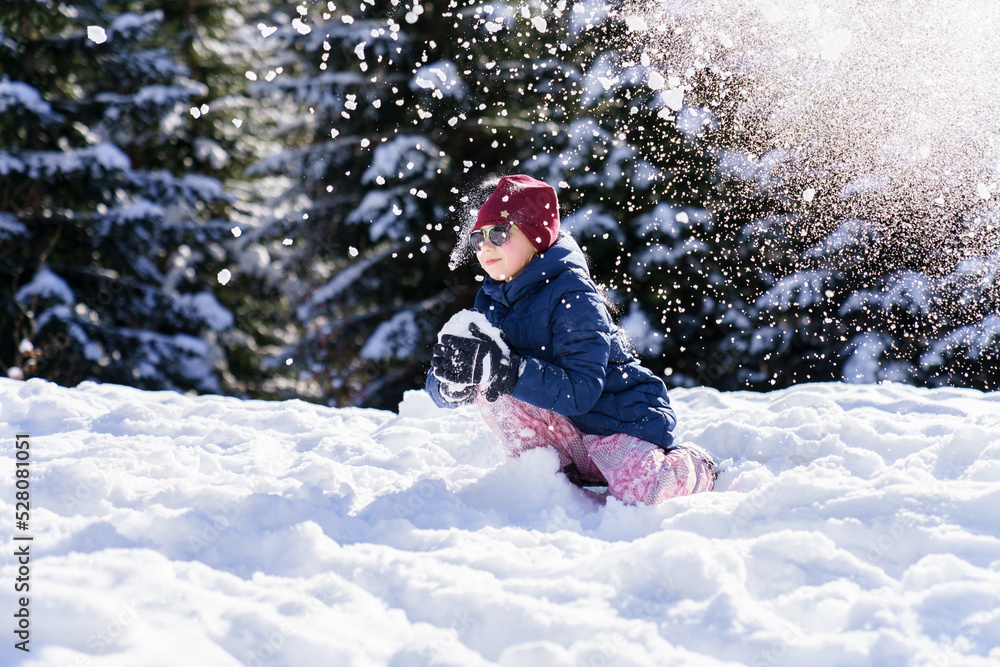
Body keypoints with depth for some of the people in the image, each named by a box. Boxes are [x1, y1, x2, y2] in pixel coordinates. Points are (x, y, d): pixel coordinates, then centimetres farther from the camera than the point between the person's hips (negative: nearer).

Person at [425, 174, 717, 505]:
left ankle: (691, 467, 3)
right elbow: (441, 390, -1)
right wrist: (453, 377, -26)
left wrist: (508, 371, -38)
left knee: (640, 493, -34)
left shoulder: (572, 294, -19)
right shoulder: (492, 301, 2)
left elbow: (580, 391, -29)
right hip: (564, 428, 6)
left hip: (619, 418, -6)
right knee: (486, 385, -16)